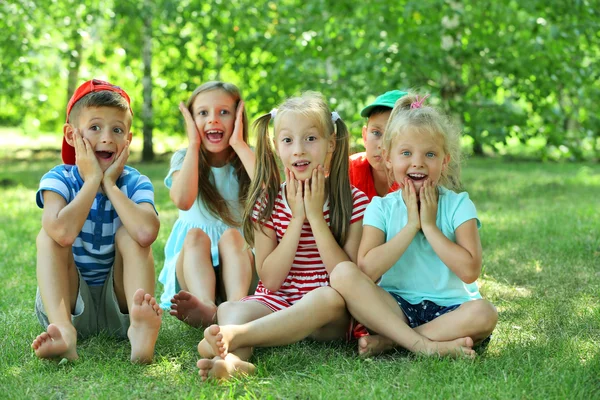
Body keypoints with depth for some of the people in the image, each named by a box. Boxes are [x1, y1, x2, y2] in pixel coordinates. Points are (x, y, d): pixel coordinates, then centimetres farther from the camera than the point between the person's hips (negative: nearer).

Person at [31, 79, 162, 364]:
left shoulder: (136, 183, -6)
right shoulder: (58, 179, -7)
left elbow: (146, 233, -31)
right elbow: (64, 233, -31)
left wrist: (110, 184, -20)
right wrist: (92, 180, -20)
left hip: (117, 305, 0)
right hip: (67, 301, 0)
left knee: (129, 234, -20)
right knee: (48, 235, -21)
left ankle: (139, 329, -43)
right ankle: (64, 332, -45)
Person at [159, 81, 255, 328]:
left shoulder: (246, 157, 2)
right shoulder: (184, 159, 2)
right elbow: (183, 201, -23)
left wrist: (239, 144, -16)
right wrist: (194, 144, -15)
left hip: (238, 257, 0)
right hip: (192, 260, 0)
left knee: (230, 235, -29)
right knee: (196, 235, -30)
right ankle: (206, 308, -57)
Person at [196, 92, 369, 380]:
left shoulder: (353, 201, -1)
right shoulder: (268, 202, 4)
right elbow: (270, 279, -4)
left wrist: (316, 216, -14)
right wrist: (297, 219, -11)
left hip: (328, 315, -2)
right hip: (275, 302, 2)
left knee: (330, 296, -36)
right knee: (229, 309, -27)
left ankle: (233, 334, -43)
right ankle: (232, 359, -59)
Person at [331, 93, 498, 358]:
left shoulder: (458, 205, 1)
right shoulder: (381, 207, 3)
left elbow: (470, 271, -14)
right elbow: (367, 270, -13)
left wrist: (429, 225, -12)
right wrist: (411, 225, -13)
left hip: (448, 308, 0)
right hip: (395, 308, 1)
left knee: (484, 313, -33)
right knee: (343, 274, -24)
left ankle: (386, 340, -22)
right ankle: (422, 344, -30)